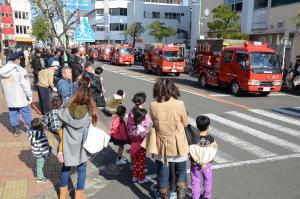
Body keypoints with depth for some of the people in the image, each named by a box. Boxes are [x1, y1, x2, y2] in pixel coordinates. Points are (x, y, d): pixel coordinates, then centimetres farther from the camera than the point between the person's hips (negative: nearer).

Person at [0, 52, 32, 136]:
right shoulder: (20, 70, -17)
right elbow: (26, 85, -15)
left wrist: (7, 94, 17)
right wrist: (29, 96, -6)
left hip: (9, 98, 5)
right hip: (21, 97, -5)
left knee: (13, 113, 13)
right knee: (26, 113, 7)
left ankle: (16, 130, 21)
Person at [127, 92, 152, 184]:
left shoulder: (131, 113, -4)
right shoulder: (144, 115, -21)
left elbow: (128, 126, 3)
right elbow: (148, 128, -19)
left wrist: (131, 136, 13)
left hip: (133, 139, 5)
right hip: (142, 139, -5)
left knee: (135, 159, 18)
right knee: (141, 159, 10)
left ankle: (135, 176, 30)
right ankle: (141, 178, 22)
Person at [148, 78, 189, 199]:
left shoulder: (153, 105, -12)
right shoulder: (179, 104, -16)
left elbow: (154, 122, 1)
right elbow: (185, 123, -2)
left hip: (161, 145, 1)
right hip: (178, 145, -1)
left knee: (162, 173, 17)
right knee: (181, 171, 20)